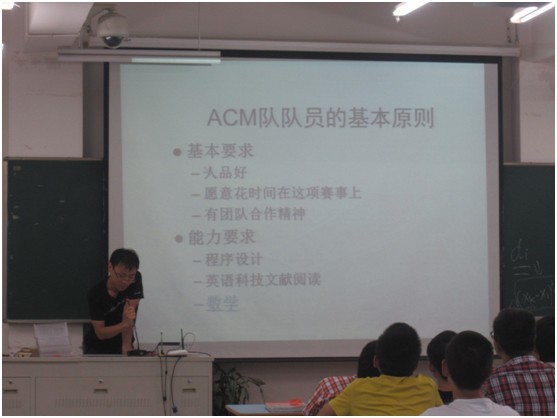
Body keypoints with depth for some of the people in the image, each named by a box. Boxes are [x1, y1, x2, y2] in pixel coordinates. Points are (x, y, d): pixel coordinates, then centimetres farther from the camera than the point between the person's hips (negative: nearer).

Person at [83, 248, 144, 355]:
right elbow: (100, 333, -24)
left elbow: (129, 318, -23)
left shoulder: (136, 280, -20)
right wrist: (124, 324, -41)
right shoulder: (95, 294, -24)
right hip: (96, 348, -1)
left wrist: (126, 346, -30)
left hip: (121, 345, 1)